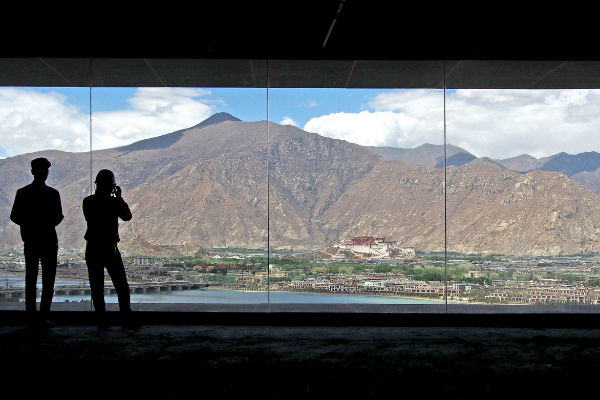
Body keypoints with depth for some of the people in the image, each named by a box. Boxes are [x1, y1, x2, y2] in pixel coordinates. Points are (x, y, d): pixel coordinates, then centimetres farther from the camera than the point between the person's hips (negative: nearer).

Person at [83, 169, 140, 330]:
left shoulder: (88, 202, -2)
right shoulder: (114, 202, -10)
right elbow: (127, 216, 4)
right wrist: (119, 197, 7)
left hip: (92, 249, 3)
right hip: (110, 248, -2)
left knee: (97, 287, 5)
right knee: (121, 286, 6)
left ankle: (101, 321, 3)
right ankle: (126, 320, 3)